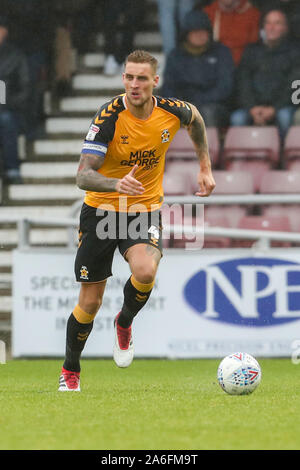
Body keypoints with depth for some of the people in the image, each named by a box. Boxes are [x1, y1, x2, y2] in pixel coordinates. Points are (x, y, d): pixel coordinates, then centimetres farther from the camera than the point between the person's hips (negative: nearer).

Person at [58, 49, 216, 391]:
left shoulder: (172, 111, -10)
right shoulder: (109, 117, -20)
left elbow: (195, 119, 17)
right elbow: (83, 176, -27)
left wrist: (205, 167, 18)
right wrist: (117, 184, -45)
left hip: (146, 210, 1)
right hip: (101, 209, -1)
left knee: (145, 272, -30)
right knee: (90, 302, 3)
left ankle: (124, 323, 3)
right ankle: (70, 372, 27)